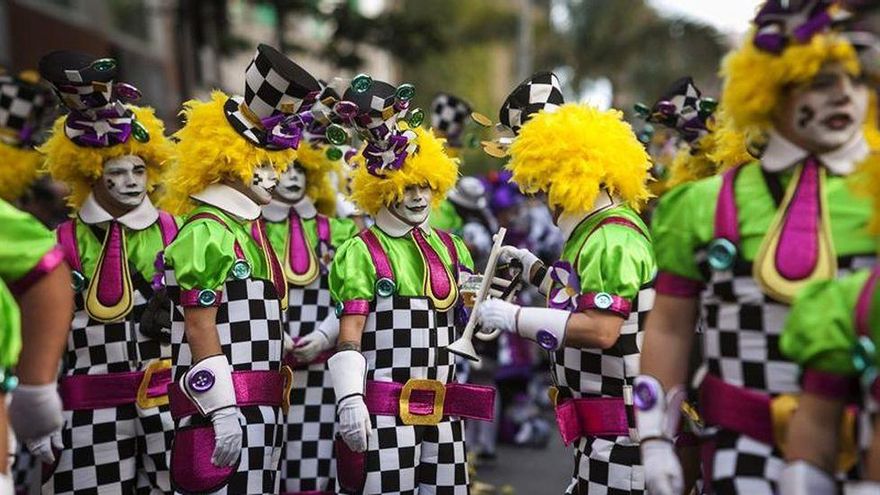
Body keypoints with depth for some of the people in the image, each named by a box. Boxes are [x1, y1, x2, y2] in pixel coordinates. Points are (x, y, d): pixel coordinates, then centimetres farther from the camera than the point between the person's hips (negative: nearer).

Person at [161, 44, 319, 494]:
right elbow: (199, 329, -17)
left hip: (260, 407, 9)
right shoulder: (207, 232, -11)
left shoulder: (248, 229, 17)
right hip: (223, 407, -9)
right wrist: (223, 413, -21)